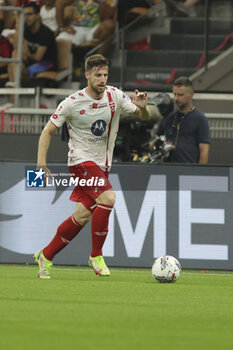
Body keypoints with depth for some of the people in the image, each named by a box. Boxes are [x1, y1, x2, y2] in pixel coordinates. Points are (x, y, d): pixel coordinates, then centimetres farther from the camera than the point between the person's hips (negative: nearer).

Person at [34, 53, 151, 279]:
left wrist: (142, 107, -19)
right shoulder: (72, 103, -11)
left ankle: (45, 256, 17)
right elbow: (48, 131, -3)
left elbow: (144, 117, 5)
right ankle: (96, 256, -13)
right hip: (81, 160, -5)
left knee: (83, 216, 1)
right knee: (108, 197, -26)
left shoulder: (115, 96, 0)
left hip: (102, 164, 5)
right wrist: (41, 162, -15)